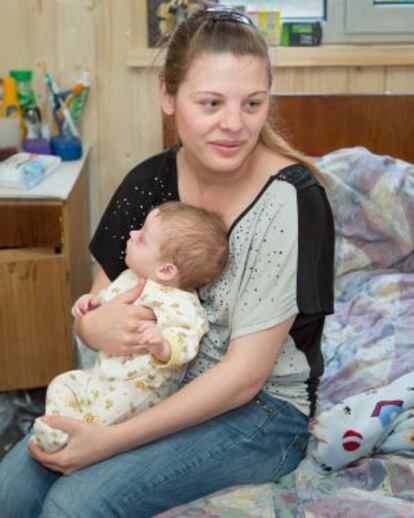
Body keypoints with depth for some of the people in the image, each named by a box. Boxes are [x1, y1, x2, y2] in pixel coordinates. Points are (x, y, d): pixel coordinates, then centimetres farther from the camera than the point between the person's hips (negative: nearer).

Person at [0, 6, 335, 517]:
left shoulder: (292, 198, -21)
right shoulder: (150, 181, -5)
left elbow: (245, 375, -21)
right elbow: (91, 313, 4)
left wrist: (110, 440, -23)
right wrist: (96, 326, -22)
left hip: (262, 409, -4)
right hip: (159, 383, 5)